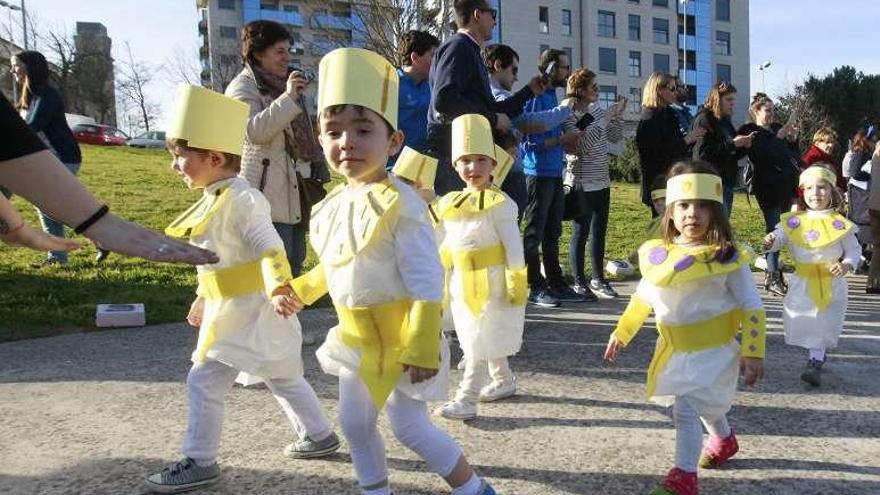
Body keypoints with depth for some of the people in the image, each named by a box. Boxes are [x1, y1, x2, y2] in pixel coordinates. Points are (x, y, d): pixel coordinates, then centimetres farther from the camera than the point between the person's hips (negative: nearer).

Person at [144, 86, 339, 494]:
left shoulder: (242, 199, -19)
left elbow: (269, 249, -28)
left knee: (203, 381, -4)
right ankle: (320, 435, 32)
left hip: (247, 312, -10)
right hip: (232, 310, 10)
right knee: (283, 377, 19)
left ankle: (199, 462, 9)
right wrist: (203, 299, 27)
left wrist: (278, 289, -41)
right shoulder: (214, 200, 12)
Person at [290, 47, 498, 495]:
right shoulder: (332, 206, 1)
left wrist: (422, 349, -25)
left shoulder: (399, 203, -23)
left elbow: (427, 284, -24)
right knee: (354, 424, 15)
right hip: (357, 339, 8)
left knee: (410, 427, 1)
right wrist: (300, 289, 20)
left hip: (400, 340, -8)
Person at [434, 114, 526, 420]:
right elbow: (446, 246, 13)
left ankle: (467, 400, 2)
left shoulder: (499, 203, -14)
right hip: (462, 286, 7)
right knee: (488, 339, 20)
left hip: (491, 285, -7)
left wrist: (516, 284, -15)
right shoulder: (449, 203, 6)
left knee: (479, 343, -3)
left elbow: (513, 246, -14)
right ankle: (505, 381, 39)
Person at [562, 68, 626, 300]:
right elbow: (583, 146, -24)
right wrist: (606, 118, -23)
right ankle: (579, 282, 10)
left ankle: (598, 279, 24)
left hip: (602, 182, 7)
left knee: (599, 233, 13)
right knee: (580, 233, 0)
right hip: (582, 183, -7)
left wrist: (618, 114, 1)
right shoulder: (569, 117, -13)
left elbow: (615, 137, 14)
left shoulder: (597, 109, 8)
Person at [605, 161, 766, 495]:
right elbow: (643, 297, 10)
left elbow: (751, 307, -12)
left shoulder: (727, 257, -19)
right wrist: (621, 333, 14)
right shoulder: (657, 255, -5)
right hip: (675, 350, 6)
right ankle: (724, 440, 54)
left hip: (712, 350, -6)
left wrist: (753, 353, -13)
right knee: (705, 403, 26)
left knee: (685, 407, -14)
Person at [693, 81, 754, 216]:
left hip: (728, 182, 9)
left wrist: (745, 146, 2)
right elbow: (704, 152, -19)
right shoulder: (704, 120, -7)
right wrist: (732, 144, -18)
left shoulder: (726, 121, 17)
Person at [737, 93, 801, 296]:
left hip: (787, 185, 7)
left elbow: (793, 155, 22)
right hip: (768, 187, -7)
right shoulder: (749, 131, 1)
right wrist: (778, 136, -14)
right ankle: (773, 277, -8)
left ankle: (772, 272, 12)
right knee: (774, 230, -10)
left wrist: (793, 138, 5)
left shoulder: (778, 129, 19)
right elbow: (760, 155, -14)